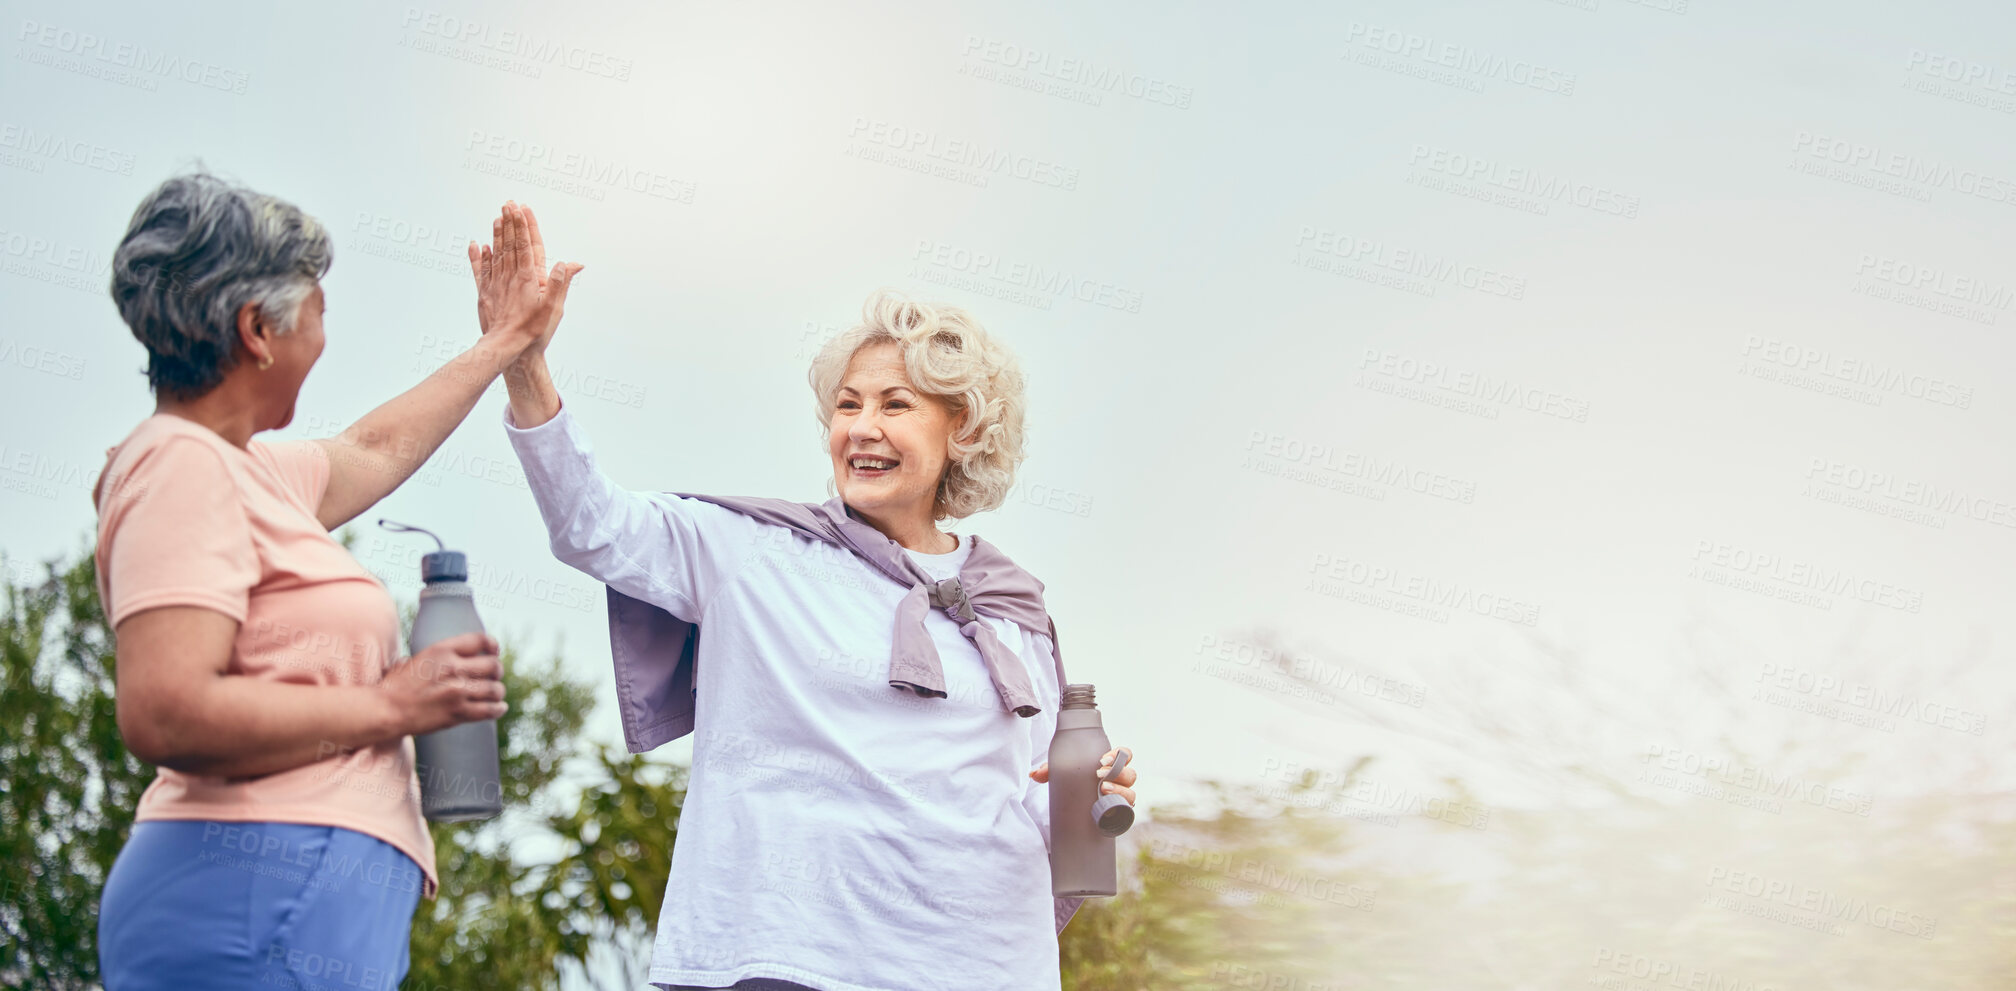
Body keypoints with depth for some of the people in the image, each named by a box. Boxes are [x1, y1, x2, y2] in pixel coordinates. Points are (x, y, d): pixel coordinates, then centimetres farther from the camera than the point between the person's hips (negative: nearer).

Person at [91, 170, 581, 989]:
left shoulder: (231, 469, 22)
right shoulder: (184, 466, -9)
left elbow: (374, 451, 43)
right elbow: (164, 716, -21)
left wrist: (502, 345, 53)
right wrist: (391, 705, -12)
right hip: (262, 893, -10)